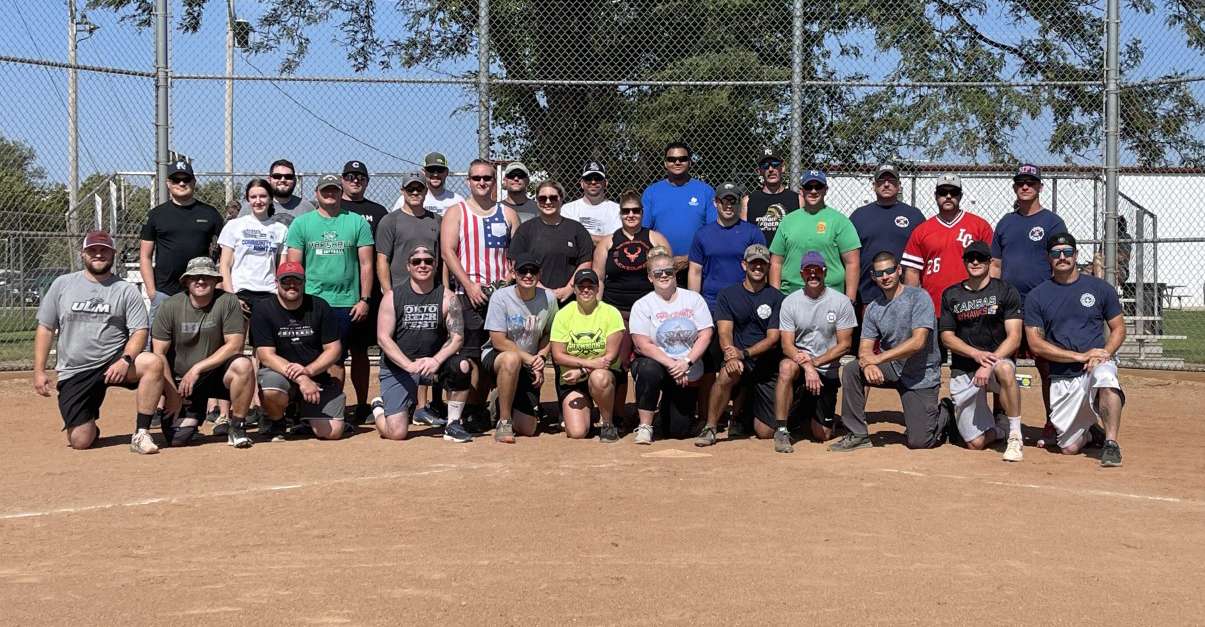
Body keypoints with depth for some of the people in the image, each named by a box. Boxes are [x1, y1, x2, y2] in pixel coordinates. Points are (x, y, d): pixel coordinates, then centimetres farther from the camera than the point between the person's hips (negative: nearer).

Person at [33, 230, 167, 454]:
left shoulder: (126, 290, 3)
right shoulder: (62, 285, 7)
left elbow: (139, 332, -4)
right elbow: (45, 328, 9)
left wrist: (125, 360, -23)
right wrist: (39, 371, 1)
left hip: (114, 363, 0)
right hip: (74, 374, 1)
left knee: (153, 363, -32)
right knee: (80, 441, -11)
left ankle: (141, 434, -22)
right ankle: (88, 424, 28)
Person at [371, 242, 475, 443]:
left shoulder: (447, 298, -1)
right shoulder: (393, 296, -4)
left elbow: (457, 337, -7)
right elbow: (383, 338, -10)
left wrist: (436, 360, -27)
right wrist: (410, 365, -24)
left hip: (434, 362, 2)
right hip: (398, 366, -2)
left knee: (462, 366, -31)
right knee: (396, 433, -14)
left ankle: (453, 425, -10)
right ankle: (380, 406, 24)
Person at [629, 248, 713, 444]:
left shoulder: (693, 299, 5)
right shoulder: (642, 305, -2)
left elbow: (705, 336, -3)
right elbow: (643, 345, -11)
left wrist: (686, 362, -17)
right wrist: (671, 364, -21)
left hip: (687, 370, 2)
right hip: (656, 363, -2)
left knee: (678, 431, -4)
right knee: (648, 370, -40)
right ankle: (645, 426, -21)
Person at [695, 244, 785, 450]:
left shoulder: (776, 298, 3)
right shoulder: (728, 295, 7)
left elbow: (773, 338, -5)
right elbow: (724, 331, -6)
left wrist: (744, 354, -22)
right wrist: (730, 355, -27)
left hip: (766, 363, 0)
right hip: (740, 363, 0)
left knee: (765, 431, -7)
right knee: (728, 373, -38)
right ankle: (710, 428, -20)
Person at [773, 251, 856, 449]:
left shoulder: (841, 302, -3)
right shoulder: (790, 302, -1)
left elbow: (845, 344, -5)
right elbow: (787, 345, -8)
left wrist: (815, 362, -18)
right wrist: (807, 366, -26)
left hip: (828, 371, 0)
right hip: (800, 364, 0)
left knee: (822, 435, -4)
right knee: (786, 367, -38)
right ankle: (782, 430, -28)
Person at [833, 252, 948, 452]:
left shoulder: (918, 297, -13)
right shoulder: (873, 308, 4)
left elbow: (918, 342, -23)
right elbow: (865, 347, -3)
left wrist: (877, 358, -24)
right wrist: (868, 364, -28)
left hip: (921, 375, -5)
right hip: (892, 369, 5)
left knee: (918, 441, -9)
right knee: (851, 370, -21)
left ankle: (943, 414, 25)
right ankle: (857, 435, -10)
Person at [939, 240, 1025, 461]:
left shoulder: (1005, 292, 0)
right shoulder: (951, 295, 8)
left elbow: (1014, 337, -8)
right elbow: (947, 337, 3)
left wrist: (989, 364, -22)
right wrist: (976, 354, -15)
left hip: (998, 359, -2)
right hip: (963, 371, 2)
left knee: (1005, 368, -41)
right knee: (976, 442, -7)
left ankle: (1015, 436, -28)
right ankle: (998, 427, 29)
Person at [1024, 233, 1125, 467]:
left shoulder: (1100, 288, 5)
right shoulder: (1036, 296, 3)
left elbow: (1119, 329, 9)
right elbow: (1035, 344, -3)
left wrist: (1103, 355, -12)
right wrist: (1080, 356, -13)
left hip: (1098, 366, -1)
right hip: (1062, 379, 1)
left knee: (1105, 376, -39)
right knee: (1069, 448, -4)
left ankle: (1111, 443, -28)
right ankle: (1090, 432, 31)